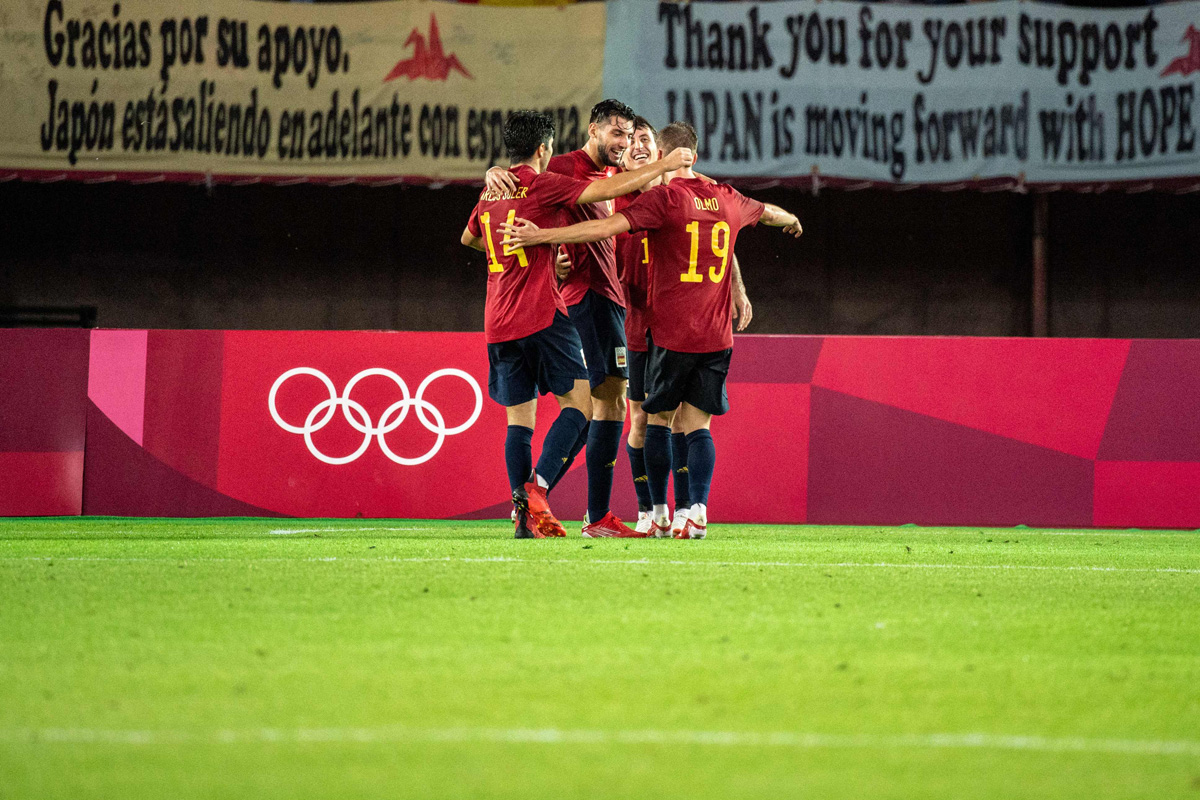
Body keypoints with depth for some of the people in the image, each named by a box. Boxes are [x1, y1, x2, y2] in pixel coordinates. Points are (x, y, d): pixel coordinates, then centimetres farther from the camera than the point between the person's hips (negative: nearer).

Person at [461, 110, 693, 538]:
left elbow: (468, 238, 36)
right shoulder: (541, 185, -5)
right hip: (540, 312, -7)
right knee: (579, 400, -3)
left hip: (498, 322, 7)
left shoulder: (490, 192, 16)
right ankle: (537, 487, -19)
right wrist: (663, 166, -2)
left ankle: (524, 514, 1)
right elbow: (610, 189, -11)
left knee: (519, 416, 8)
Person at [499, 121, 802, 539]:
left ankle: (659, 514, 9)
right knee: (696, 424, 6)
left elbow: (608, 227, -21)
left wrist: (541, 236, -21)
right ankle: (698, 511, -11)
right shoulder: (728, 200, 10)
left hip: (670, 332, -4)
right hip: (716, 335, 4)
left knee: (658, 418, 10)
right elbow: (768, 211, 32)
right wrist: (792, 220, 56)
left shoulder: (663, 197, -9)